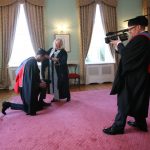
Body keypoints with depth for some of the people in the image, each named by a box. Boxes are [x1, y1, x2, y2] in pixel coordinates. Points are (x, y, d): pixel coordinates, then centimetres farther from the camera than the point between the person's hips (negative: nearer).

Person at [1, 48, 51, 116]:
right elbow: (31, 79, -25)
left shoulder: (32, 60, 4)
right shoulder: (32, 63, -26)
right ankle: (9, 104, 3)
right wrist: (39, 84, -13)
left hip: (27, 85, 10)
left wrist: (40, 81, 3)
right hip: (27, 87, -10)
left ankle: (41, 102, 27)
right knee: (29, 109, 1)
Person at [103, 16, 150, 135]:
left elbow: (126, 54, -19)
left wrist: (119, 44, -4)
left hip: (132, 77, -10)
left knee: (124, 101, -2)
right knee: (140, 100, 18)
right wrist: (120, 46, 5)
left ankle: (118, 127, 6)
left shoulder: (140, 39, -19)